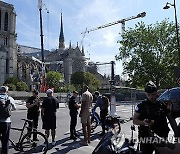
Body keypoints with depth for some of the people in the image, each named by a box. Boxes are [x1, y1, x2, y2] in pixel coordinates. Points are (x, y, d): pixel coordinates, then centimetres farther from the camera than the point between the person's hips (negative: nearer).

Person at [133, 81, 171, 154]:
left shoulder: (163, 105, 4)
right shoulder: (141, 105, -2)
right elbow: (134, 120, -1)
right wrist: (143, 122, -20)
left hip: (160, 137, 2)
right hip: (146, 138, -2)